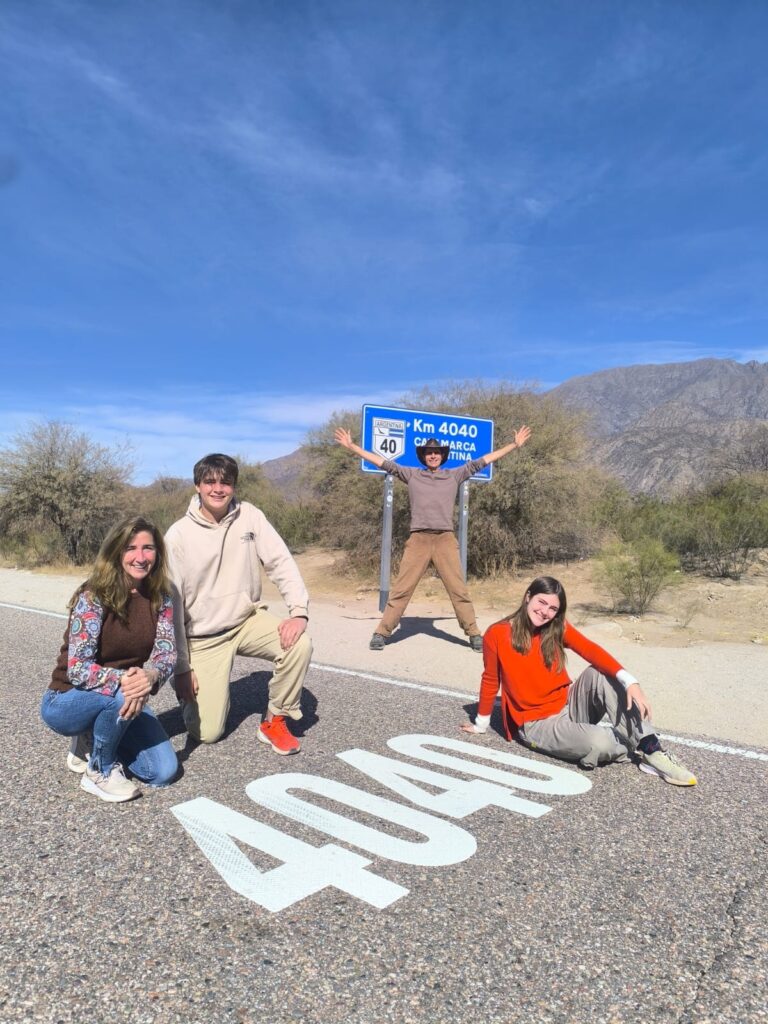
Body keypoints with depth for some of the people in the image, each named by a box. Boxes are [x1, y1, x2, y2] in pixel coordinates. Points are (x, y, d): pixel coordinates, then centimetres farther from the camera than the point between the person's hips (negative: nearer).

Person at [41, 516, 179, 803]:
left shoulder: (160, 598, -6)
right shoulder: (93, 598, -22)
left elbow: (167, 653, -12)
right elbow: (77, 668, -26)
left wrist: (150, 675, -36)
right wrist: (123, 680, -44)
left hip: (123, 703, 5)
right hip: (67, 701, -5)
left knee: (163, 771, -8)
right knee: (123, 693, -37)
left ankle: (93, 742, 16)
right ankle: (99, 771, -9)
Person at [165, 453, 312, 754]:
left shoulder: (250, 516, -7)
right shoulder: (179, 535, -13)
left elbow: (281, 563, -11)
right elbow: (172, 602, -10)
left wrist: (299, 611, -28)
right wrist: (181, 667, -10)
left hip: (248, 620, 2)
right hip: (204, 637, -2)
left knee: (299, 646, -27)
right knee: (206, 732, -6)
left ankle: (274, 721, -3)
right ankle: (210, 690, 29)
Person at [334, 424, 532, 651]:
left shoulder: (454, 476, 12)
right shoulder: (411, 474, 11)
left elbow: (483, 461, 13)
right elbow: (383, 462, 10)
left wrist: (515, 444, 13)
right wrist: (351, 446, 7)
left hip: (446, 540, 1)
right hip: (418, 539, 0)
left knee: (459, 590, 2)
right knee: (401, 589, 0)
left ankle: (474, 634, 10)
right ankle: (381, 633, 6)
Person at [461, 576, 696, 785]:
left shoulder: (558, 628, -2)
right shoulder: (497, 635, -13)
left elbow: (592, 652, -19)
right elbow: (490, 680, -1)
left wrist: (630, 682, -34)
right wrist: (481, 724, 10)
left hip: (569, 706, 5)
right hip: (536, 723, -4)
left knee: (599, 673, -25)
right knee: (598, 744, -32)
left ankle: (650, 749, -23)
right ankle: (639, 749, 2)